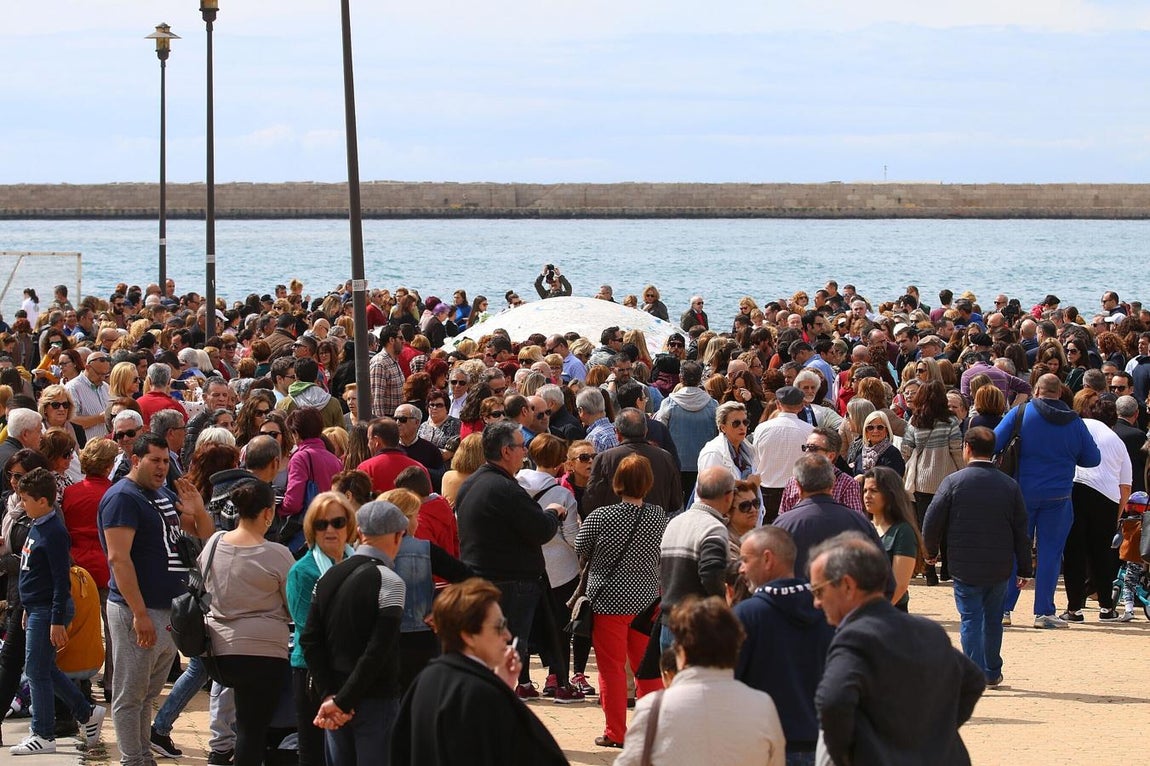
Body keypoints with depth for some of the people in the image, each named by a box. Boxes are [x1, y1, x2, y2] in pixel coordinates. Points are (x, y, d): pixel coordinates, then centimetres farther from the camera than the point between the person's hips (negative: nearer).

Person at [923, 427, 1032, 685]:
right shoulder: (1009, 486, 0)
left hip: (965, 566, -3)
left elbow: (932, 522, -6)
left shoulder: (953, 482, -9)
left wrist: (930, 552, 12)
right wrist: (1025, 569, 10)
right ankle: (992, 672, 26)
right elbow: (1021, 531, 3)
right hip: (1000, 567, 3)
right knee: (993, 618, 17)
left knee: (970, 618, 2)